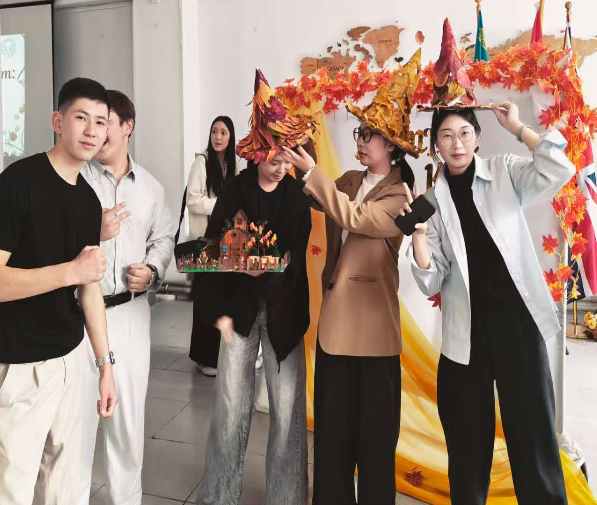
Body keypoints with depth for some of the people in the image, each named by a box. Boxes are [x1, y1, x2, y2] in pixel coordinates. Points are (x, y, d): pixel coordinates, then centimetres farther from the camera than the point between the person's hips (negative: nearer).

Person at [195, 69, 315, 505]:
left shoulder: (298, 195, 0)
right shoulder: (234, 192, -1)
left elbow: (299, 255, 0)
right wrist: (220, 311, -7)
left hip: (284, 310, 0)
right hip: (240, 307, 0)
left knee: (288, 408, 5)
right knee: (231, 405, 5)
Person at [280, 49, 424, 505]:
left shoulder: (400, 196, -9)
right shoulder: (347, 181, 10)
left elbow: (353, 218, -23)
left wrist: (310, 169, -21)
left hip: (372, 324, -5)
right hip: (335, 317, 6)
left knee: (374, 427, 10)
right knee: (332, 424, 16)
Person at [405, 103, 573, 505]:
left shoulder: (504, 173, 4)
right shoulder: (433, 201, 4)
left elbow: (560, 171, -17)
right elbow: (431, 283, -2)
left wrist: (517, 127, -9)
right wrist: (418, 233, -17)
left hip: (517, 318, -1)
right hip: (467, 331, 2)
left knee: (533, 432, 6)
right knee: (468, 442, 13)